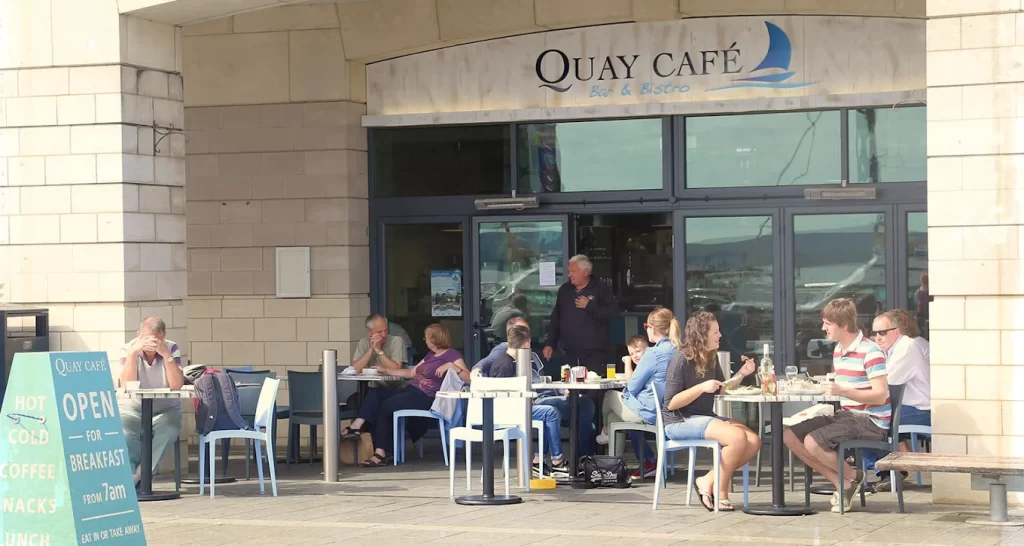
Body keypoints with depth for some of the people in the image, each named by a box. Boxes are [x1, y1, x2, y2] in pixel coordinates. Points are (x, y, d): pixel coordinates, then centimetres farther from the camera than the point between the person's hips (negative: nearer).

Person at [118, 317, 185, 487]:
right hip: (132, 409, -1)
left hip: (165, 410, 1)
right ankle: (136, 478, -22)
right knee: (125, 432, -34)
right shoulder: (128, 349, -5)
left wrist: (166, 355, -26)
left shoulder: (172, 349, -5)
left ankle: (137, 479, -24)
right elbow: (127, 385, -20)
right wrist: (132, 353, -27)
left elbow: (177, 385, -18)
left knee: (168, 431, -33)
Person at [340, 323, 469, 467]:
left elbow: (468, 378, -16)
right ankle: (357, 426, -22)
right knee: (376, 393, -8)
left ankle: (380, 452, -15)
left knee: (386, 405, -18)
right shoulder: (431, 355, 24)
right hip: (411, 390, 9)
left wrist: (451, 366, -28)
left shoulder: (452, 355, -4)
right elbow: (411, 372, 28)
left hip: (426, 398, -9)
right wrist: (386, 371, 24)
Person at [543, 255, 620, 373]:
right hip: (571, 355, 4)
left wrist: (589, 307, -13)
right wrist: (550, 344, 13)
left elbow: (613, 313, -12)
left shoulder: (601, 289, -1)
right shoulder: (564, 290, 14)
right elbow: (555, 320, 19)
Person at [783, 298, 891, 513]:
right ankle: (841, 483, 2)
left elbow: (880, 396, -21)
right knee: (789, 436, 1)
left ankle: (852, 477, 0)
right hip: (847, 415, 10)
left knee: (812, 442, -26)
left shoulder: (870, 352, -16)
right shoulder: (838, 350, 12)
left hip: (871, 421, -10)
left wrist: (843, 391, -31)